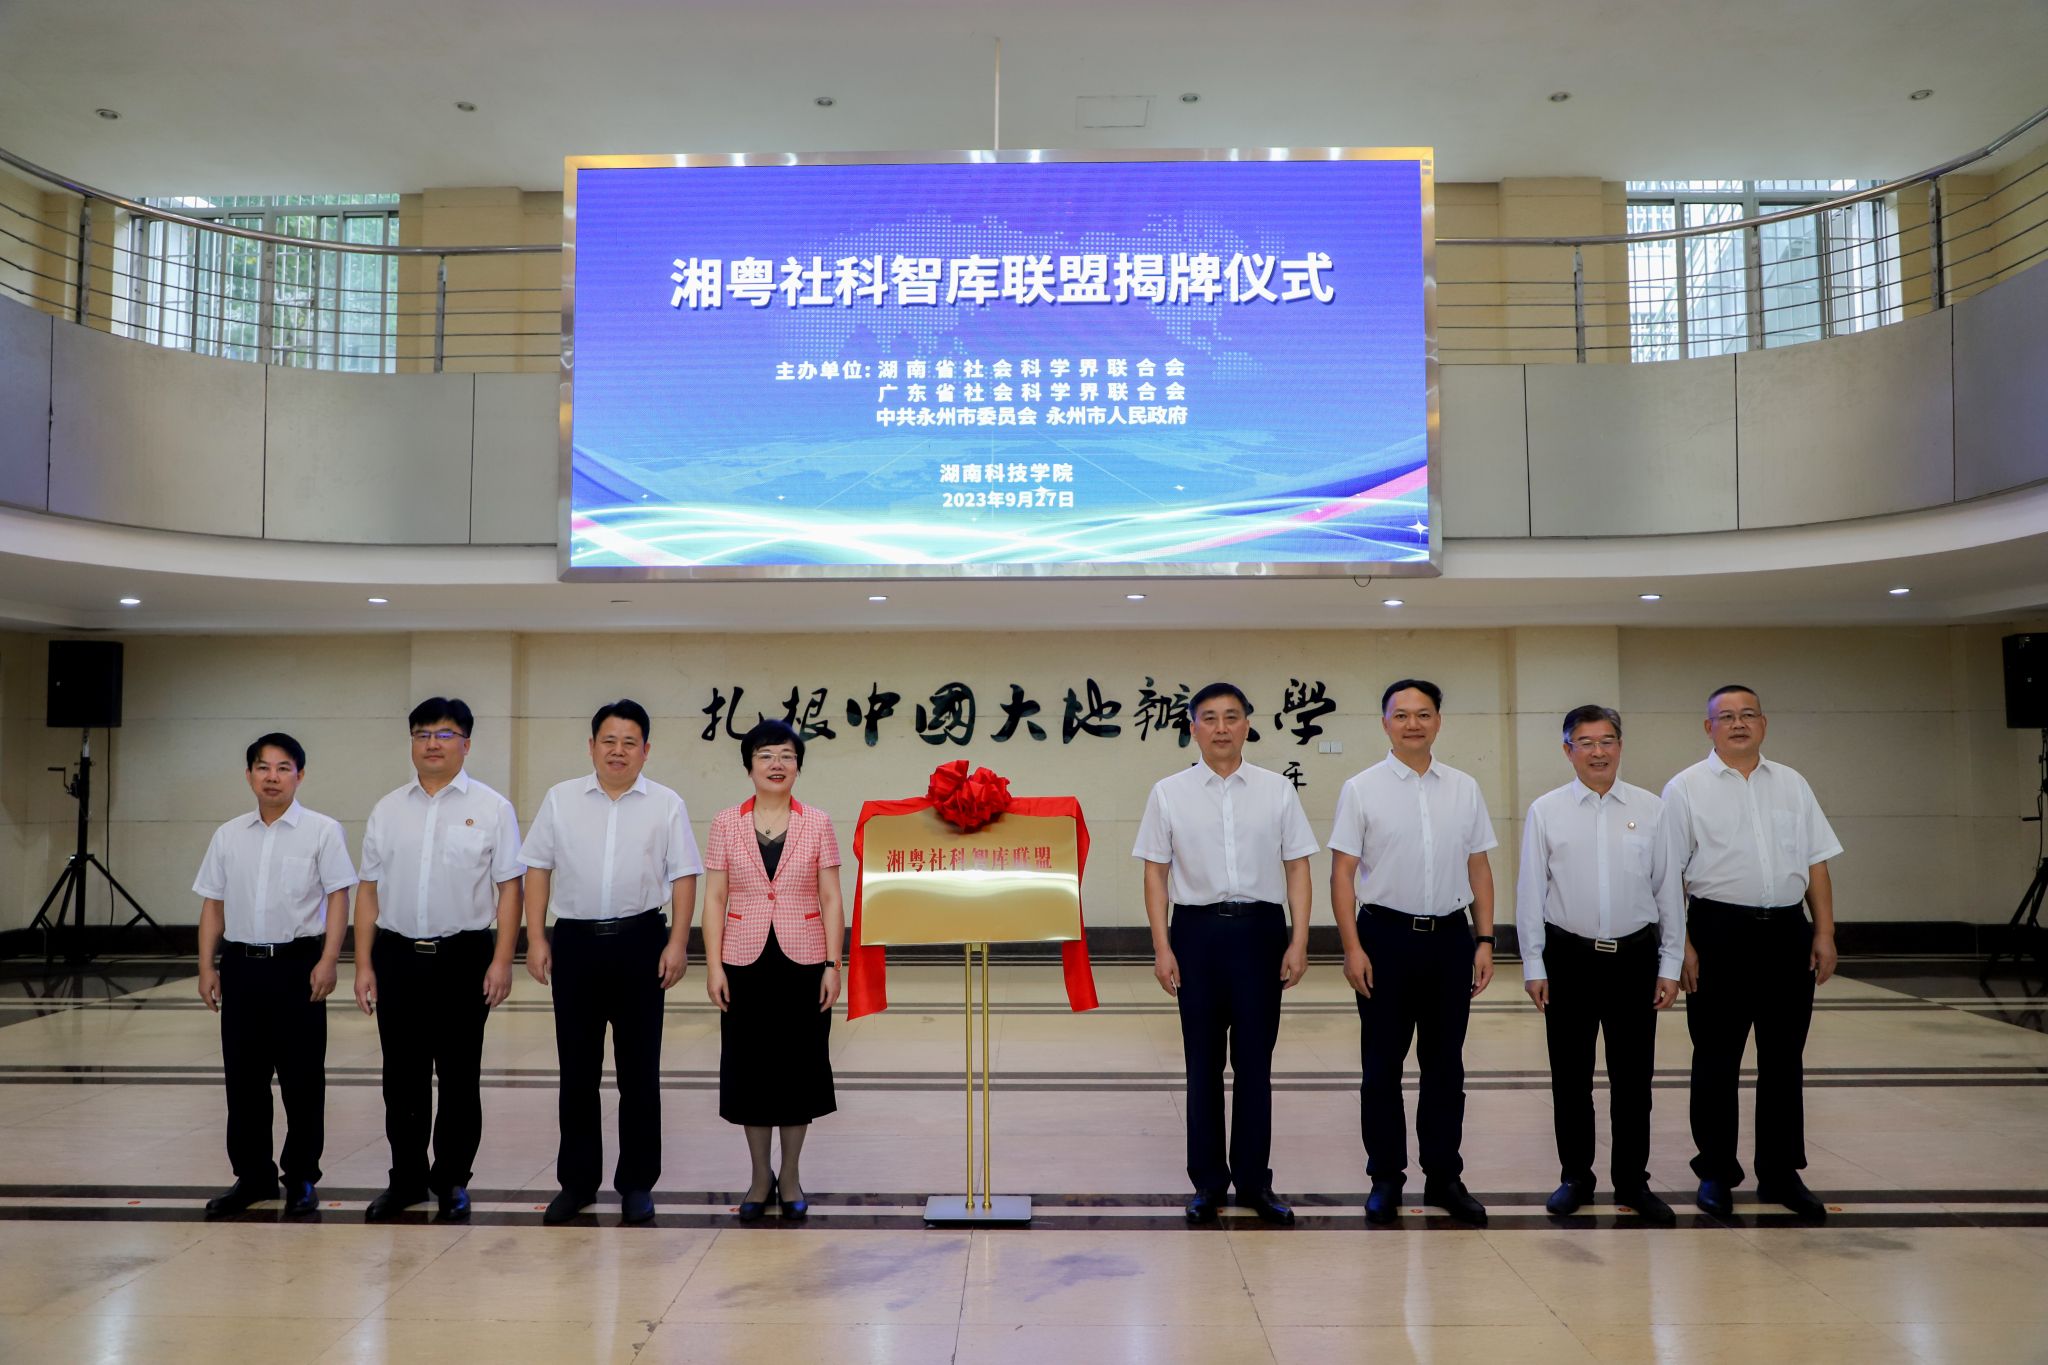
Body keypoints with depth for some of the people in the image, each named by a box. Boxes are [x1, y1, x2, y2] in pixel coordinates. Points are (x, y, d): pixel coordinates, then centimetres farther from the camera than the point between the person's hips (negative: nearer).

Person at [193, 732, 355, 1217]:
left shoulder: (322, 831, -2)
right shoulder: (228, 836, 10)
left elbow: (338, 899, -6)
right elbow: (212, 904, 12)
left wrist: (328, 960, -14)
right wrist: (207, 967, 5)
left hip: (298, 963, -4)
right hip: (241, 963, 4)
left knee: (302, 1077, 2)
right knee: (243, 1076, 9)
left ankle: (301, 1178, 14)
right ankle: (252, 1175, 22)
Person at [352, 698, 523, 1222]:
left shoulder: (491, 808, -2)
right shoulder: (387, 811, 8)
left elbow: (509, 888, -5)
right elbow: (369, 890, 8)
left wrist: (502, 961, -12)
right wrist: (363, 964, 3)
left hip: (464, 956, -3)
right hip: (398, 956, 3)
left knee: (459, 1077, 7)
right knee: (402, 1076, 10)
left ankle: (453, 1179, 20)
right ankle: (406, 1178, 24)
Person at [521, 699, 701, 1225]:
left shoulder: (666, 805, 1)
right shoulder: (560, 800, 5)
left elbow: (683, 877, 0)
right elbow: (538, 870, 6)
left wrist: (677, 944, -8)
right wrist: (536, 939, -1)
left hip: (639, 942, -1)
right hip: (575, 942, 1)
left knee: (639, 1070, 5)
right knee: (577, 1070, 9)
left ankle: (637, 1184, 16)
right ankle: (577, 1181, 21)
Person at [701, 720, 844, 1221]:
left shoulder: (818, 824, 0)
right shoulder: (726, 824, 1)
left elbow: (831, 900, 0)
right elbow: (714, 898, 1)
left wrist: (832, 965, -6)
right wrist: (713, 966, -5)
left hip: (803, 962, 0)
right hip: (745, 962, 1)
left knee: (799, 1064, 6)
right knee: (749, 1065, 7)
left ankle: (790, 1175, 22)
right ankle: (760, 1175, 22)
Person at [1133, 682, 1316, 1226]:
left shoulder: (1277, 790, 4)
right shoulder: (1169, 793, 2)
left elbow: (1297, 868, 4)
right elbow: (1156, 872, 2)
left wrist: (1299, 941, -4)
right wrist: (1162, 947, -4)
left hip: (1260, 928, 0)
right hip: (1197, 930, 0)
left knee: (1255, 1061, 7)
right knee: (1203, 1063, 8)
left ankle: (1254, 1180, 20)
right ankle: (1208, 1181, 21)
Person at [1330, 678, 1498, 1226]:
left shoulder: (1464, 789, 7)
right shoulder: (1362, 790, -3)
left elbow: (1479, 868, 9)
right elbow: (1342, 872, -5)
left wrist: (1484, 941, 2)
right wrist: (1353, 948, -11)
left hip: (1450, 935, 3)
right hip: (1386, 934, -3)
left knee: (1445, 1063, 10)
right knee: (1381, 1065, 5)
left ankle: (1444, 1176, 22)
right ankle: (1385, 1178, 17)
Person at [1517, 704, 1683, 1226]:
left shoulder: (1651, 809, 2)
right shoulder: (1545, 811, -1)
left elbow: (1668, 889, 3)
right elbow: (1530, 891, 0)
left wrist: (1670, 964, 2)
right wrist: (1534, 965, -2)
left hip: (1636, 957, 1)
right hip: (1569, 958, 0)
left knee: (1633, 1076, 8)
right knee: (1570, 1076, 8)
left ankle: (1633, 1181, 22)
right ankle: (1575, 1177, 23)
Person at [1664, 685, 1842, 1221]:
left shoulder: (1792, 785, 11)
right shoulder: (1686, 789, -1)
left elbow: (1816, 864, 11)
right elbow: (1669, 875, -5)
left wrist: (1824, 933, 3)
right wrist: (1682, 945, -11)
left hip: (1788, 933, 4)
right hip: (1720, 934, -4)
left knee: (1784, 1057, 10)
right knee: (1716, 1059, 5)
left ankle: (1781, 1173, 22)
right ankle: (1716, 1172, 18)